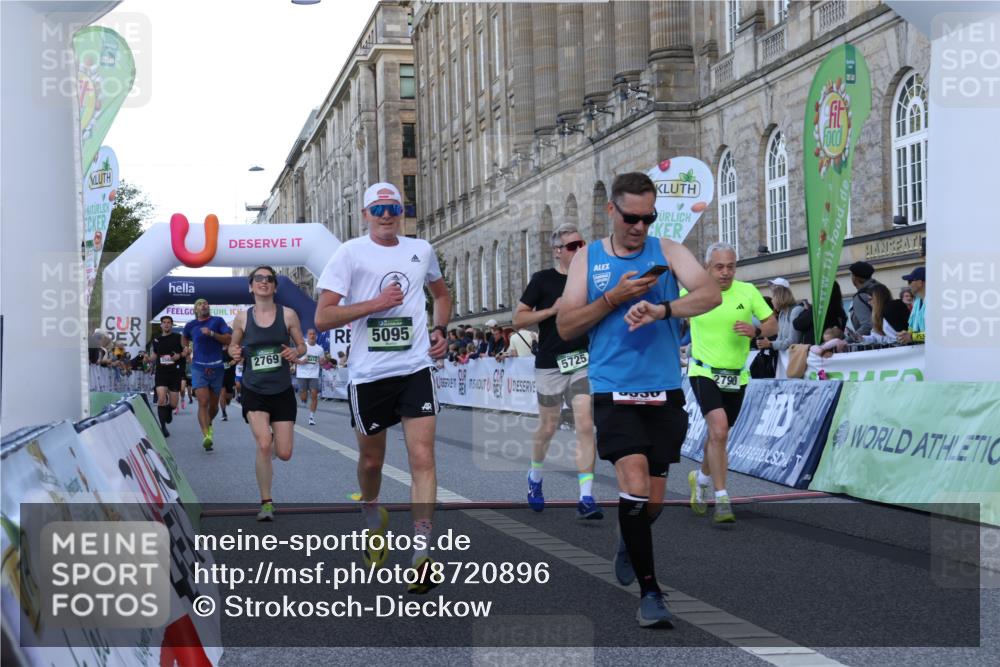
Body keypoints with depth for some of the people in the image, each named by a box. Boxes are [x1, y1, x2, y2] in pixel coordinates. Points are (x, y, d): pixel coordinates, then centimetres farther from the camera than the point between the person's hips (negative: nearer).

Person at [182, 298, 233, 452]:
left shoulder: (218, 321, 2)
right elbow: (184, 338, 30)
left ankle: (208, 424, 42)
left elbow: (229, 339, -8)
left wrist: (212, 333, -18)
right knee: (203, 403, -16)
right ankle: (206, 436, -26)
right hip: (198, 368, -1)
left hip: (216, 367, 1)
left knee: (214, 405, 12)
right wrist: (187, 352, 17)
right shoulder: (190, 325, 8)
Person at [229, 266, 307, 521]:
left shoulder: (288, 314, -3)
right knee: (263, 446, -18)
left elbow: (302, 345, 5)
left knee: (284, 453, 1)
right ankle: (266, 503, 0)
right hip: (254, 391, -1)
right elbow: (234, 345, 12)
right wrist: (234, 353, -12)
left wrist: (295, 353, -18)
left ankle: (271, 441, 41)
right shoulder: (242, 317, -1)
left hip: (282, 391, 1)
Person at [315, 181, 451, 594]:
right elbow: (322, 318, -9)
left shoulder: (421, 250, 9)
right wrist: (376, 303, -16)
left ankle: (421, 554, -12)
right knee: (371, 459, 15)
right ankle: (372, 520, 45)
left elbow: (441, 294, 29)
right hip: (369, 373, -1)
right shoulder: (350, 253, -3)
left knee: (422, 457, -12)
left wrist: (440, 330, 11)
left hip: (416, 369, 1)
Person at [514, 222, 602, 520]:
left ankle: (586, 498, -11)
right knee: (548, 428, 10)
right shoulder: (543, 280, -4)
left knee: (585, 426, -10)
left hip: (583, 363, 2)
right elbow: (518, 319, -5)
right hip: (550, 364, -2)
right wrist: (553, 310, -15)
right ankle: (535, 478, 38)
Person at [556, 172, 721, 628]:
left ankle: (630, 542, 44)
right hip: (614, 392, -2)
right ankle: (649, 590, -7)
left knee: (653, 501, 10)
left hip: (665, 392, 2)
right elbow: (565, 327, 1)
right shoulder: (588, 259, 6)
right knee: (635, 487, -18)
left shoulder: (668, 251, 4)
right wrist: (613, 298, -12)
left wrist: (661, 309, -30)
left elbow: (710, 294, -12)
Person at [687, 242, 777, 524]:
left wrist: (755, 330, -17)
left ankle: (701, 478, 45)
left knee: (718, 435, 16)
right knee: (719, 430, -22)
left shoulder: (748, 292, -1)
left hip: (737, 377, 4)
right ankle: (722, 501, -18)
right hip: (704, 373, -3)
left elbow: (773, 324, 3)